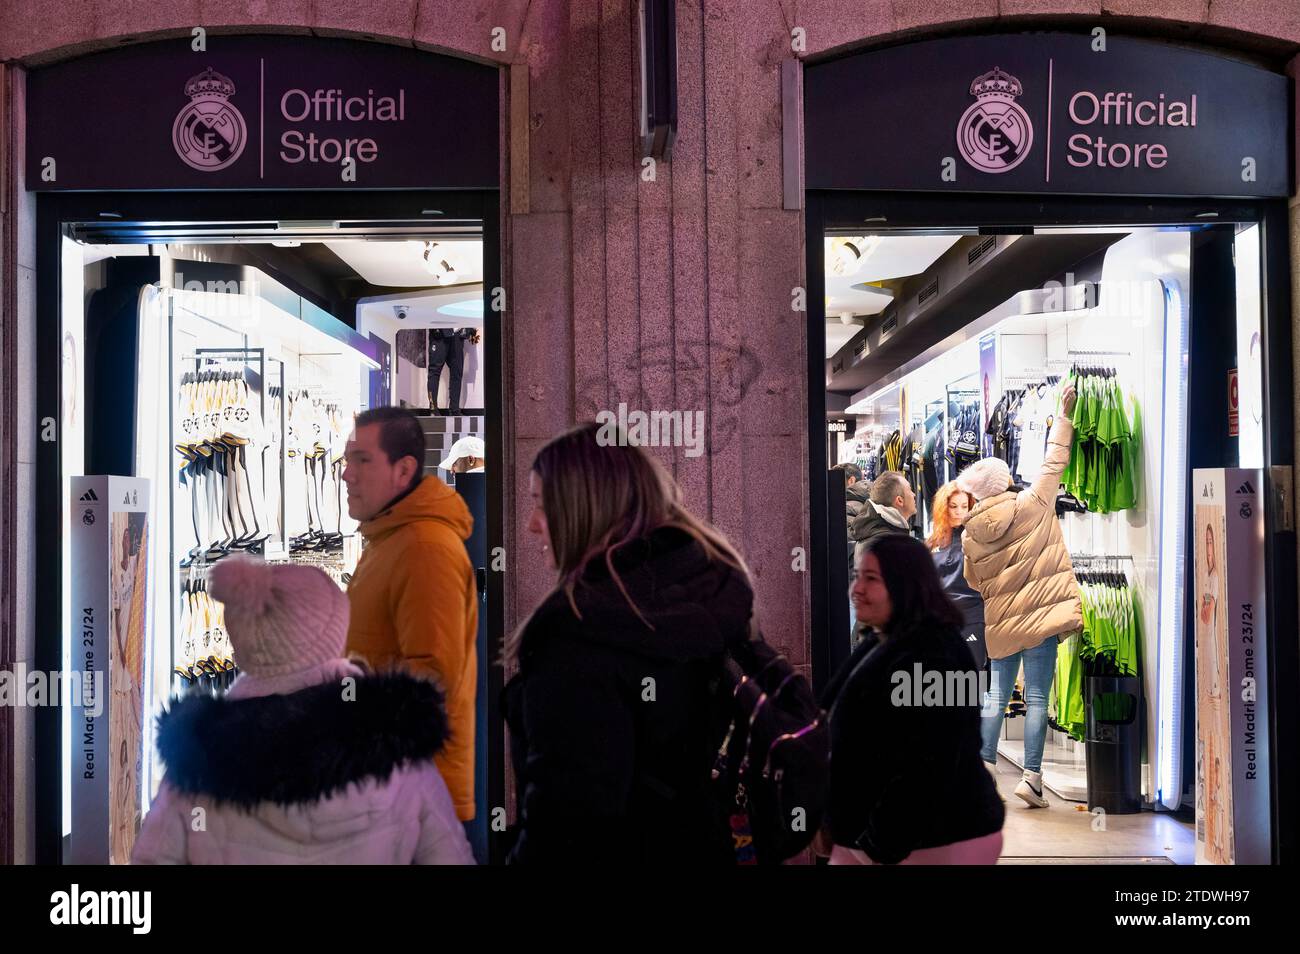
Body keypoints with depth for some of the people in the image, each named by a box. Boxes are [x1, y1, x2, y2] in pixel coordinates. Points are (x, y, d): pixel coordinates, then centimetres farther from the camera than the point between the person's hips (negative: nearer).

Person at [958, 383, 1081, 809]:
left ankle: (985, 764, 17)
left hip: (1000, 624, 3)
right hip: (1039, 618, -3)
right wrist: (1064, 415, 6)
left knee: (997, 695, 15)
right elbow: (1054, 464, -1)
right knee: (1037, 698, -1)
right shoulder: (1032, 506, -9)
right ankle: (1031, 775, -3)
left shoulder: (971, 533, 0)